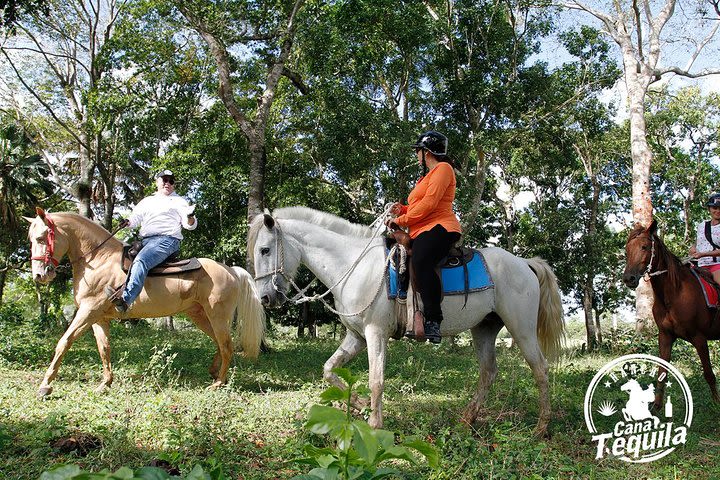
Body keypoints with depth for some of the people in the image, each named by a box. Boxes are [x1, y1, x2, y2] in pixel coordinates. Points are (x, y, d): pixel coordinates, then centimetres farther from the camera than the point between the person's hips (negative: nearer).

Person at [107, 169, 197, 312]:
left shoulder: (179, 201, 15)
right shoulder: (147, 201, 29)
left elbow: (190, 225, 7)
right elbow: (136, 217, 22)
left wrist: (190, 217, -17)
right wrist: (128, 222, -2)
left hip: (166, 240, -7)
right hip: (144, 240, 7)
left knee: (140, 261, -32)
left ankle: (125, 300, -49)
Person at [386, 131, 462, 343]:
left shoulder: (442, 168, -1)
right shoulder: (427, 176, 30)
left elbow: (429, 204, -12)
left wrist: (401, 220, -9)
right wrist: (402, 209, 14)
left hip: (439, 228, -12)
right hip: (422, 234, 12)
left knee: (420, 262, -37)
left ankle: (433, 321, -42)